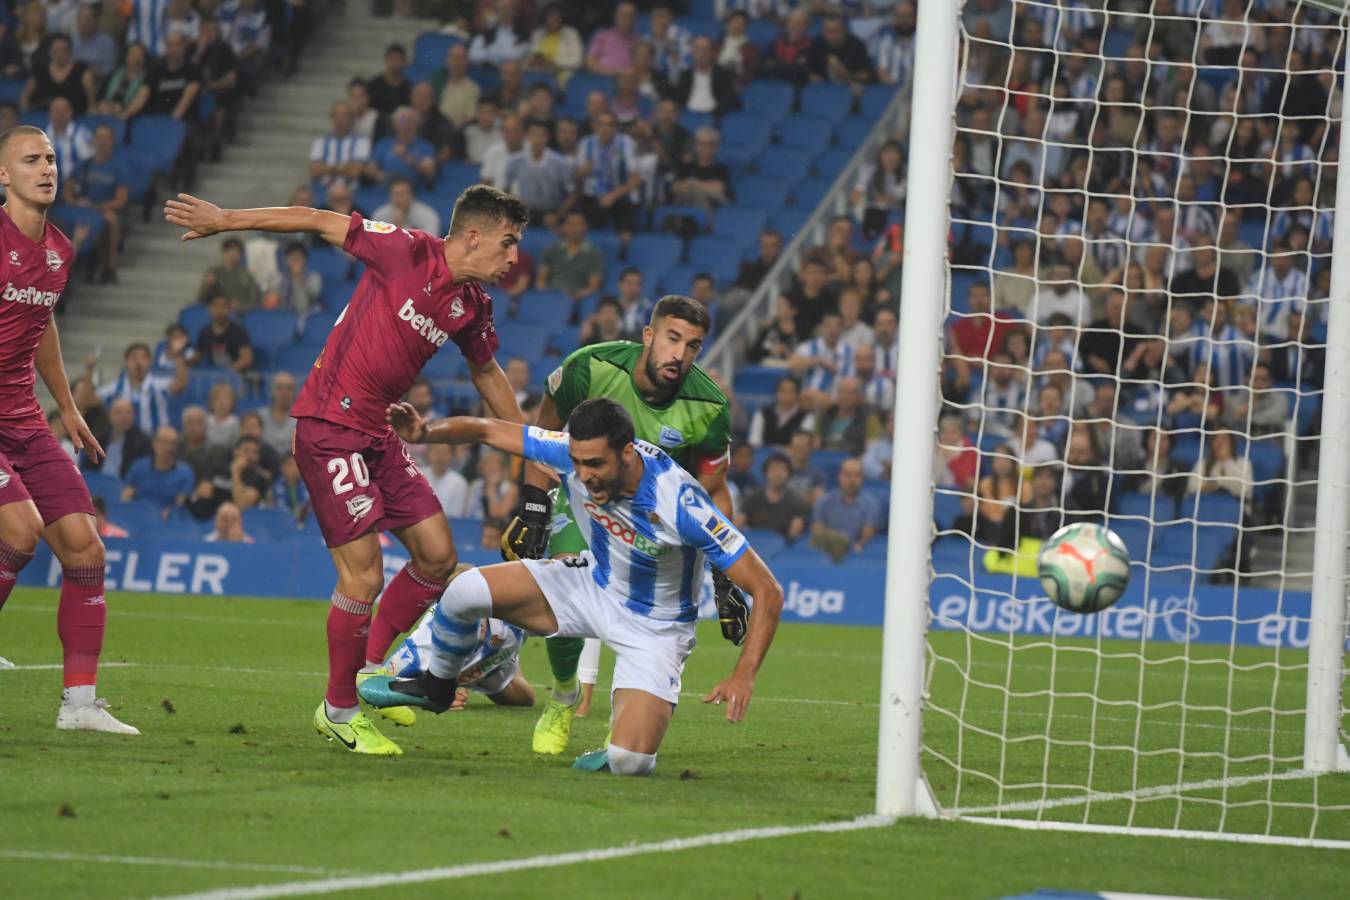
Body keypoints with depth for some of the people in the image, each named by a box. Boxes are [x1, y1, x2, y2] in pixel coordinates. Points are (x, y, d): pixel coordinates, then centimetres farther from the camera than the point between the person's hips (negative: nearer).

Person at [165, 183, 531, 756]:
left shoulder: (474, 305, 7)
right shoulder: (409, 253, -15)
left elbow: (486, 372, 25)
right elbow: (320, 222, -8)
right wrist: (224, 221, -8)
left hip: (378, 432, 8)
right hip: (329, 424, -8)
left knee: (437, 556, 5)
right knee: (364, 576, -10)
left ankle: (372, 670, 23)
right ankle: (339, 709, 7)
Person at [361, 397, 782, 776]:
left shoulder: (681, 505, -34)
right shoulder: (574, 452, -21)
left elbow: (767, 591, -30)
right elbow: (487, 430, -9)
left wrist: (743, 675, -40)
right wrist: (426, 432, -30)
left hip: (653, 630, -4)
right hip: (593, 584, 4)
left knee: (628, 761, -25)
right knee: (466, 591, -14)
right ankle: (435, 686, 18)